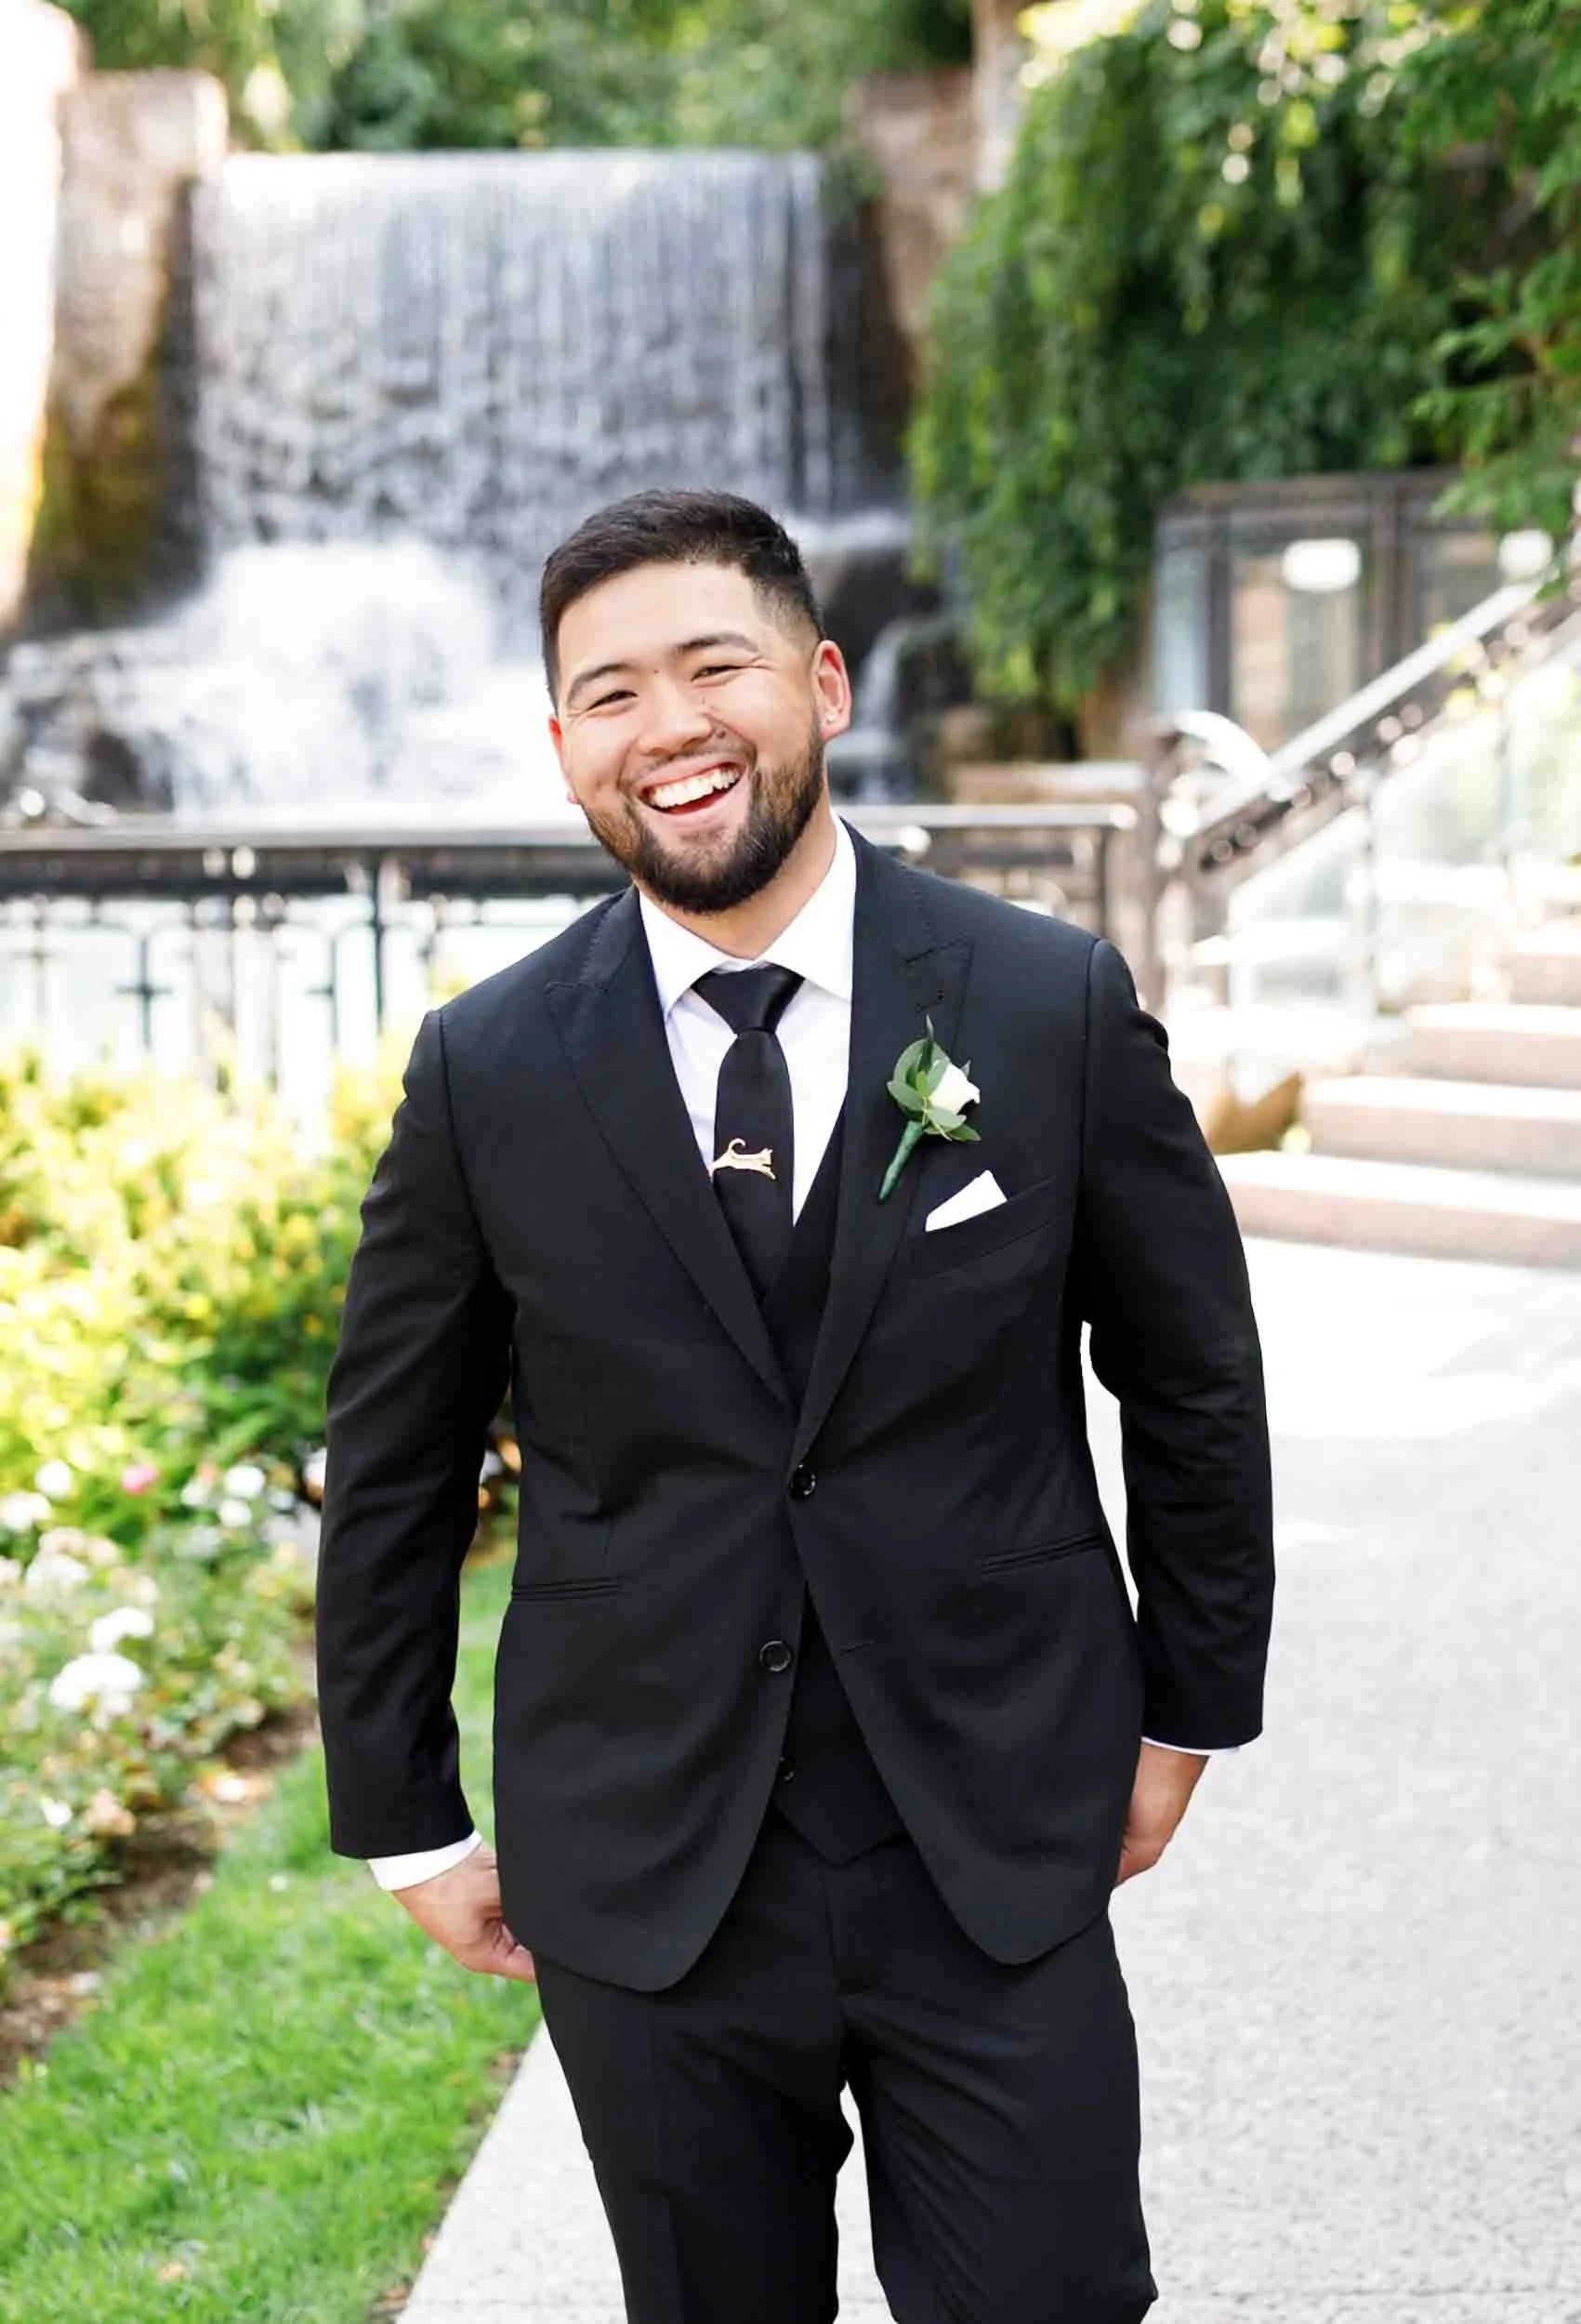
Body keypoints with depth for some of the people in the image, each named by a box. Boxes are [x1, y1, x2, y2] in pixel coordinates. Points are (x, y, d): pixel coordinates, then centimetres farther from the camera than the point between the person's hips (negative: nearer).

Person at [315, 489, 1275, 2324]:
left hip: (997, 1862, 0)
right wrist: (406, 1823, 7)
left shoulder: (1056, 1007, -5)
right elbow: (392, 1470, 5)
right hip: (645, 1888, 1)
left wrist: (1189, 1708, 10)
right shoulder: (485, 1071, -3)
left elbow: (1193, 1381, 6)